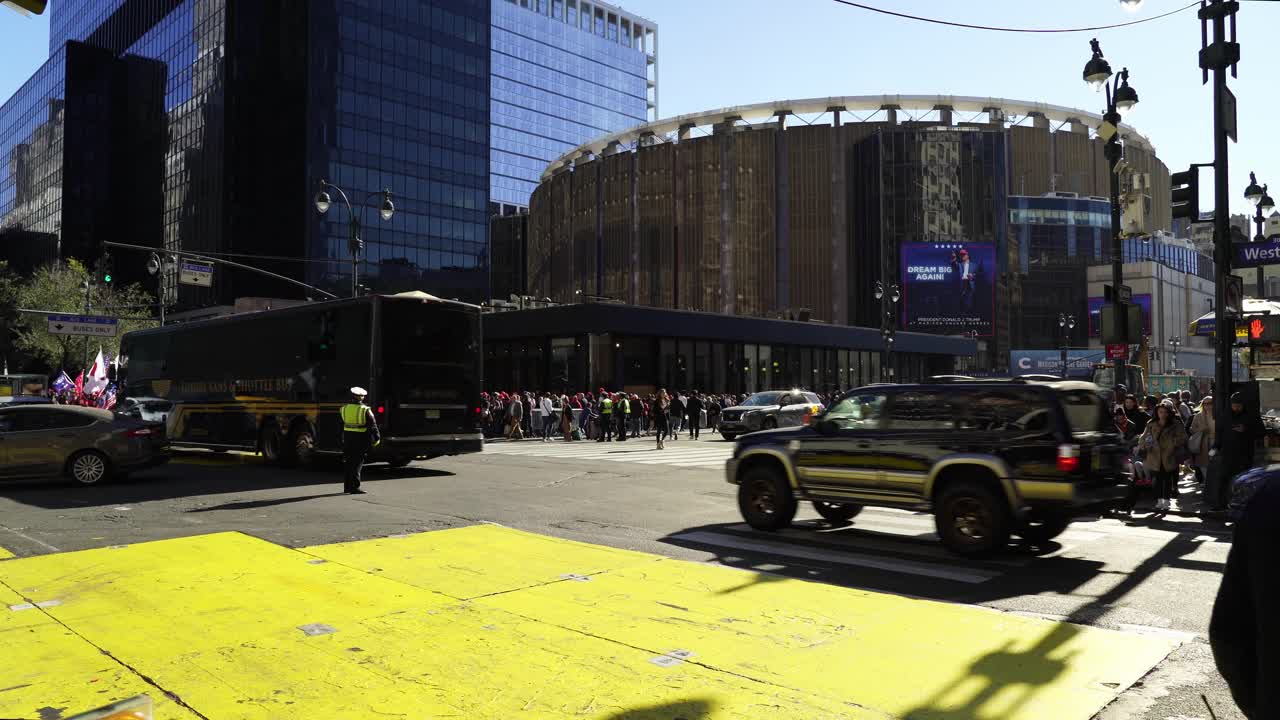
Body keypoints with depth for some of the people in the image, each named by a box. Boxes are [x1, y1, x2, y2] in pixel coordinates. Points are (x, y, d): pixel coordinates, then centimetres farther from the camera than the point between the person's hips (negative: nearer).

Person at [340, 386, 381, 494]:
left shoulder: (344, 408, 1)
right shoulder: (365, 410, -11)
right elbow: (373, 425, -12)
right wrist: (376, 438, -6)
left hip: (347, 438, 5)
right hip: (360, 439, -4)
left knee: (348, 463, 14)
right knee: (357, 463, -2)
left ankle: (347, 487, 21)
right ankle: (354, 488, -5)